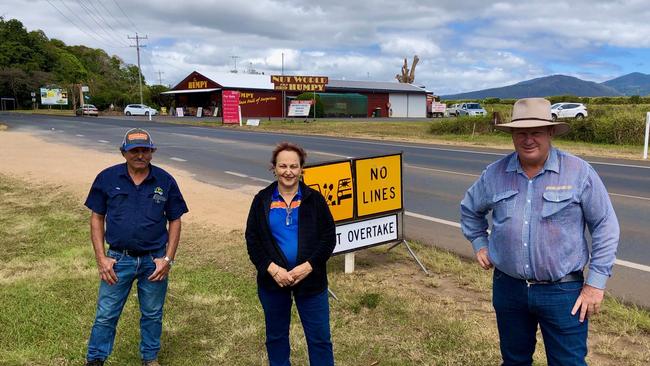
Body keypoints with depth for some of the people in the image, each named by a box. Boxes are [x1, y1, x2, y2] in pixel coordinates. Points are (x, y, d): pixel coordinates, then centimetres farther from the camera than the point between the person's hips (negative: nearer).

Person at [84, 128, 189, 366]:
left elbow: (175, 221, 1)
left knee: (152, 314, 15)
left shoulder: (165, 181, -4)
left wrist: (168, 259, -5)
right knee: (106, 315, 9)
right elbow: (97, 218, 1)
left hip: (155, 260, 1)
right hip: (118, 259, 0)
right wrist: (101, 258, -5)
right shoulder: (107, 178, -5)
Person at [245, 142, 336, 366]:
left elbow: (329, 237, -4)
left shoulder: (314, 199, -3)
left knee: (320, 338, 7)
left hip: (310, 279, -1)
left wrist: (308, 266, -16)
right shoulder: (262, 200, 0)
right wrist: (272, 269, -15)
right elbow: (252, 240, -2)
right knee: (276, 336, 17)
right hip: (272, 279, 1)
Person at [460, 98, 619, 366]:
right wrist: (479, 243, 10)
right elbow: (469, 208, 18)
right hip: (508, 288, 3)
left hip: (562, 292, -3)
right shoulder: (495, 174, -1)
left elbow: (605, 227, -5)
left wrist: (596, 283, -6)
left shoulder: (579, 172, -9)